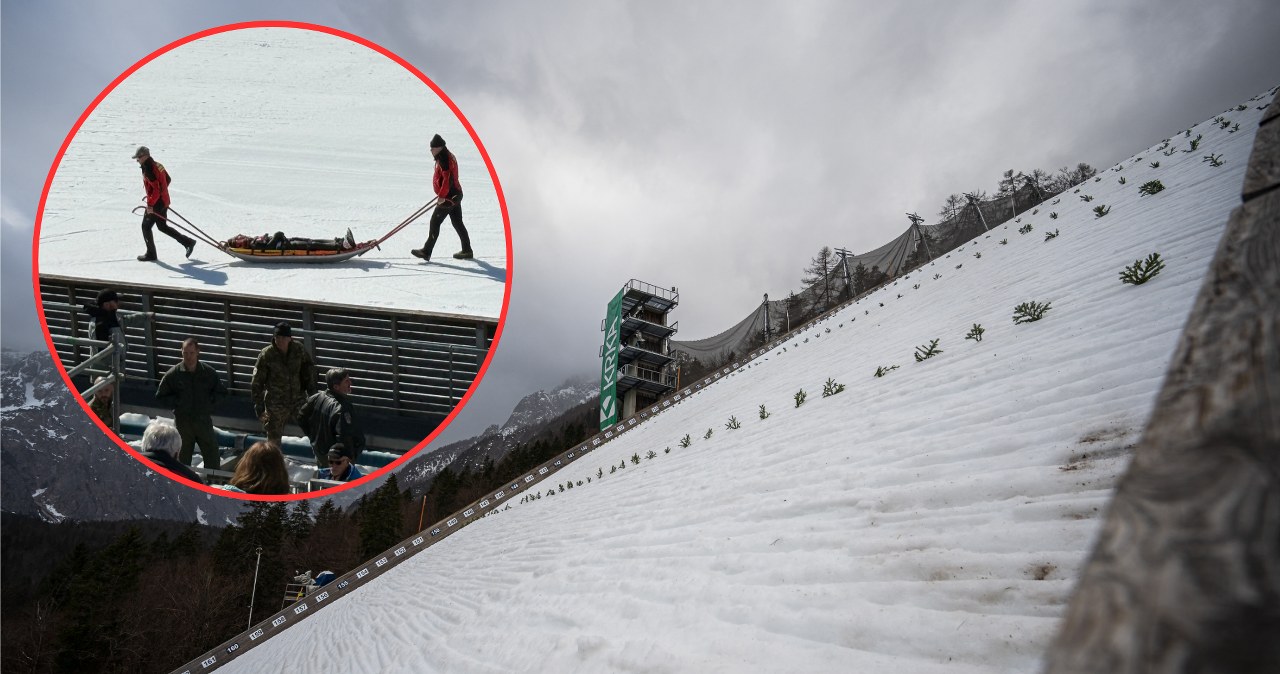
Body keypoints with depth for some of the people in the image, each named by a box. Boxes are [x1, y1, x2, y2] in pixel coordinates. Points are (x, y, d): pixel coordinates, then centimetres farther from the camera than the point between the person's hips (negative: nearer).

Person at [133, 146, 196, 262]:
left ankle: (151, 254, 11)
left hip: (156, 203, -9)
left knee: (146, 226, 3)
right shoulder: (157, 165, 8)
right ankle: (188, 242, 16)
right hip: (164, 200, 9)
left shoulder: (148, 169, -20)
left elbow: (156, 189, -26)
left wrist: (150, 204, -24)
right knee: (162, 226, 19)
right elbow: (168, 179, 21)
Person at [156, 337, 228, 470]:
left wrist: (209, 401, -3)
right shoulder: (173, 373, -4)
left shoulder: (209, 372, -2)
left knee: (213, 457, 3)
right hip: (183, 421, -1)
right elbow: (160, 395, 7)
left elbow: (222, 391, 11)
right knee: (183, 458, 9)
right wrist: (176, 403, -5)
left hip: (204, 420, 1)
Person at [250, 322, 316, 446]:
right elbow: (256, 383, -8)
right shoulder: (266, 355, -13)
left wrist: (312, 395, 5)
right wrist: (259, 407, -9)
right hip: (275, 404, -2)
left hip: (298, 400, 2)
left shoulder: (299, 351, -7)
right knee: (274, 437, 7)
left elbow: (309, 373, 6)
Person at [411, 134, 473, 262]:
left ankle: (426, 252, -2)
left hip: (448, 197, -10)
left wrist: (442, 196, -24)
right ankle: (466, 251, 18)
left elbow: (447, 178, -26)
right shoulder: (448, 156, 15)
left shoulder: (444, 159, -17)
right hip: (455, 194, 10)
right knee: (457, 222, 14)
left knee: (435, 222, -5)